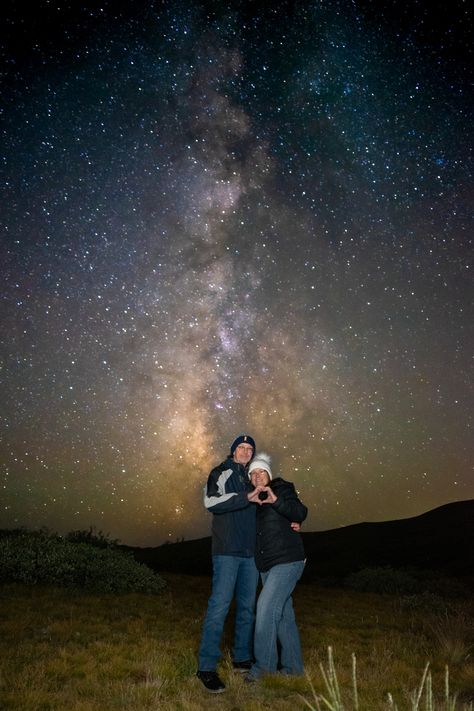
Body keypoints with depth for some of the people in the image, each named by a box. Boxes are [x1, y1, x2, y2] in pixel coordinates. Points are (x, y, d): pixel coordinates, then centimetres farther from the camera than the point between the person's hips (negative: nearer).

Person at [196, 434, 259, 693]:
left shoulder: (253, 479, 17)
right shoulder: (221, 473, -2)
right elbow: (212, 502, -19)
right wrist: (247, 496, -26)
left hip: (250, 552, 7)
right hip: (227, 551, -6)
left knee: (247, 606, 12)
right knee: (219, 606, -9)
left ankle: (242, 658, 25)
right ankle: (207, 667, -2)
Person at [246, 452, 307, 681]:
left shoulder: (282, 489, -5)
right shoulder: (254, 499, 14)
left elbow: (301, 513, -20)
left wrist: (276, 501, -35)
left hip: (287, 560, -7)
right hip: (267, 565, 7)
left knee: (266, 605, -15)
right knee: (283, 614, 12)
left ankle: (264, 663, -4)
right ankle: (292, 665, 23)